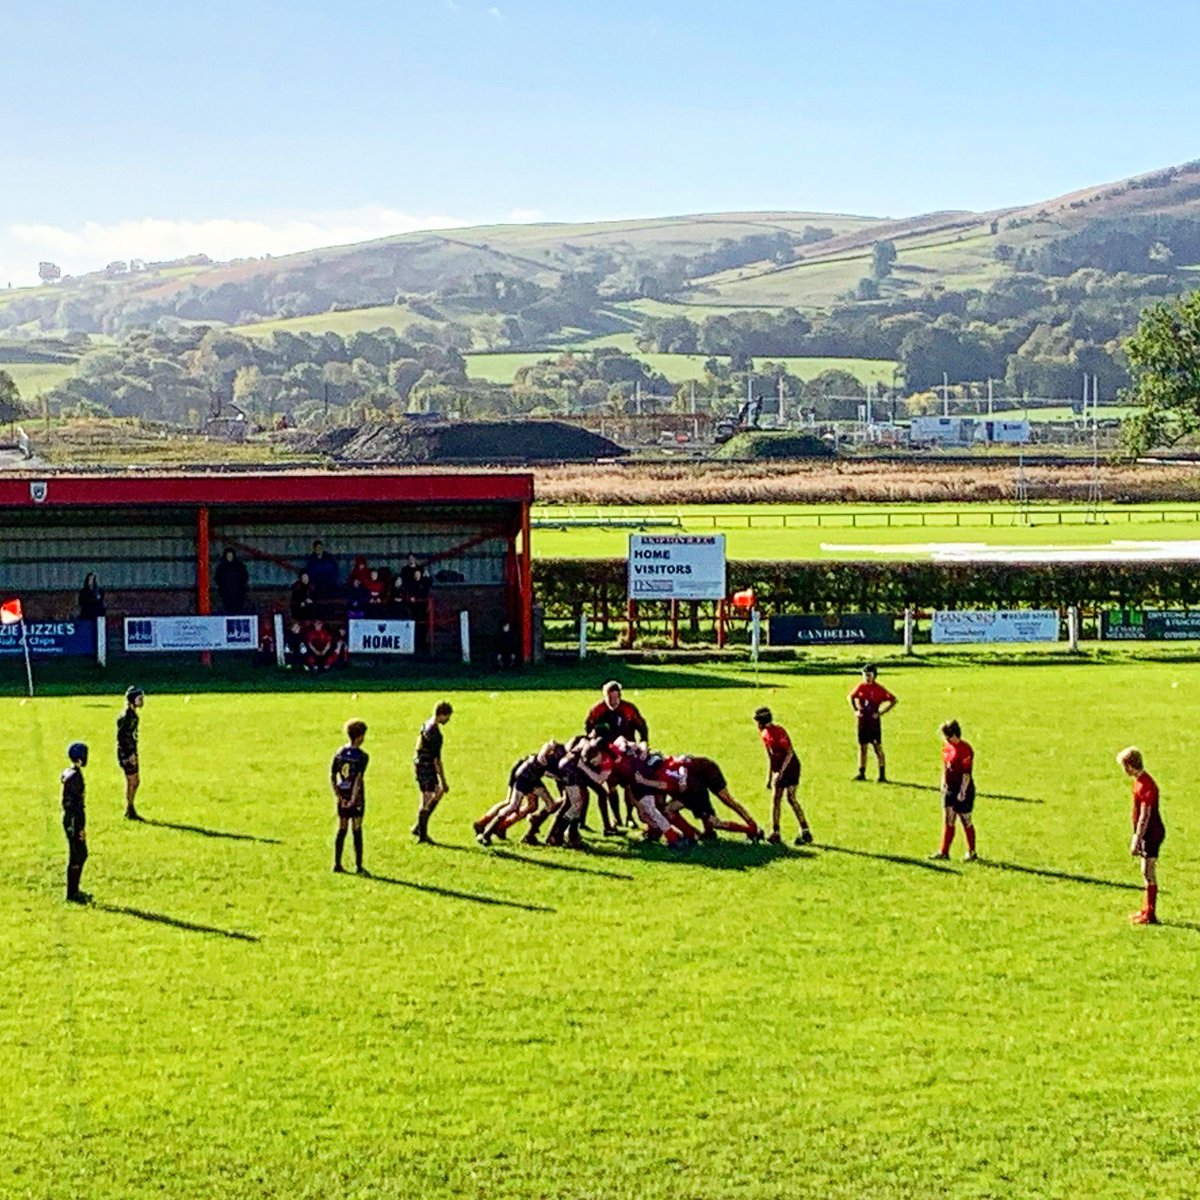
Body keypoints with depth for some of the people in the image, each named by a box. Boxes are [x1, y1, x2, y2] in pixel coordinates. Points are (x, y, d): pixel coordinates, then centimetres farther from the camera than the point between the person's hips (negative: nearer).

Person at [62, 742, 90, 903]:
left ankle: (75, 890, 26)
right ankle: (71, 894, 5)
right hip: (74, 820, -10)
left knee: (82, 854, 18)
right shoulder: (75, 776, -20)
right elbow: (75, 804, -22)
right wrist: (81, 827, -20)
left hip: (69, 818, 10)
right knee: (76, 857, -2)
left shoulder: (68, 773, 10)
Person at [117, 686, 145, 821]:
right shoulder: (126, 716, -18)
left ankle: (131, 810, 22)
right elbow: (121, 736, -21)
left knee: (136, 781, 13)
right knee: (131, 781, -3)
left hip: (132, 752, 10)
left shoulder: (134, 715, 12)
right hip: (126, 753, -10)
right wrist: (129, 755, -22)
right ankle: (129, 812, 5)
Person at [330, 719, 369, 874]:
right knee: (357, 831, 2)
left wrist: (337, 795, -1)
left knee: (341, 830, 12)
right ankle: (358, 866, 6)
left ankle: (337, 864, 14)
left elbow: (332, 776, 0)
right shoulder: (362, 756, -11)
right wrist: (354, 797, -18)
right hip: (356, 797, -4)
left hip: (342, 797, 4)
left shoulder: (339, 753, 4)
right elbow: (358, 778, -19)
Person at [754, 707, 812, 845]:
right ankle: (775, 833, 9)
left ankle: (805, 832, -9)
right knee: (775, 799, 6)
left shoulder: (778, 732, -20)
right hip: (779, 769, 9)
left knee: (790, 798, -13)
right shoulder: (764, 734, 8)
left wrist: (781, 771, -25)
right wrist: (769, 777, 16)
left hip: (791, 767, -9)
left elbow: (789, 753, -20)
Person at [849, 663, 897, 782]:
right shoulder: (861, 687, 4)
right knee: (862, 747, 8)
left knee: (877, 747, -3)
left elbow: (893, 700, -8)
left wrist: (880, 713, -11)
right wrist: (856, 710, 9)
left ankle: (882, 774, 2)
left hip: (874, 721, -4)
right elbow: (851, 697, 22)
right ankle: (861, 773, 16)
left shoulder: (879, 688, -9)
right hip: (862, 721, 4)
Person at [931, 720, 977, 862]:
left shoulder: (965, 749, -19)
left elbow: (967, 773, -19)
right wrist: (943, 782, 15)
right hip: (949, 789, 8)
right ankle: (944, 852, 14)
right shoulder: (947, 746, 6)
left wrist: (963, 792, -19)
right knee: (948, 821, 9)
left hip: (962, 790, -8)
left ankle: (971, 852, 16)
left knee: (966, 822, 4)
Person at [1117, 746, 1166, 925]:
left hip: (1152, 834, -10)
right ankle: (1146, 910, 25)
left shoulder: (1146, 785, -22)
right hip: (1147, 834, 10)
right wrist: (1136, 837, 20)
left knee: (1149, 872, -6)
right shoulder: (1139, 781, 10)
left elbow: (1144, 816, -24)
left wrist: (1137, 840, -23)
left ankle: (1151, 915, -2)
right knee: (1146, 872, 16)